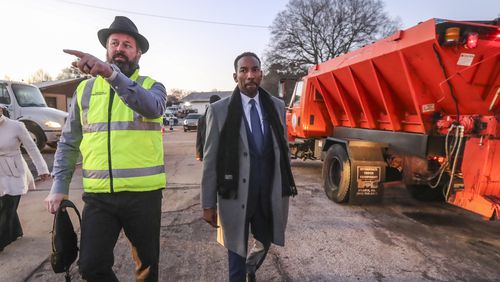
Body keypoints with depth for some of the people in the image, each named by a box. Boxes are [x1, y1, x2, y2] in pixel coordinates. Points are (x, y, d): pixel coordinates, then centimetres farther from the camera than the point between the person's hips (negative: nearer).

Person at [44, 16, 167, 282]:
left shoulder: (152, 86, 1)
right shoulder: (86, 88, 8)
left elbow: (152, 108, -25)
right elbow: (68, 142, 11)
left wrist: (111, 73, -37)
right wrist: (59, 185, 4)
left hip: (143, 193, -2)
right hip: (98, 195, 2)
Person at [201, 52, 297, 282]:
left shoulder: (277, 106, 2)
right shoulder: (219, 110, -8)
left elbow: (284, 149, 8)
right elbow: (210, 160, -6)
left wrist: (286, 186, 8)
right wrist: (208, 203, -5)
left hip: (271, 194, 4)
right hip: (236, 195, -4)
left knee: (264, 243, 25)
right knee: (237, 252, 15)